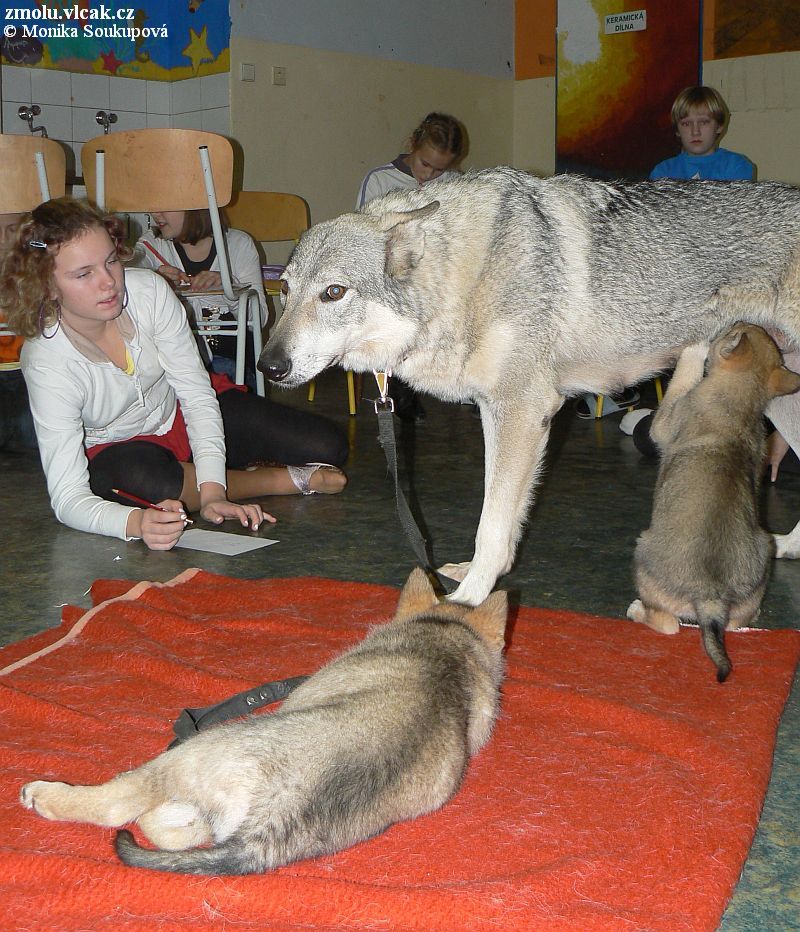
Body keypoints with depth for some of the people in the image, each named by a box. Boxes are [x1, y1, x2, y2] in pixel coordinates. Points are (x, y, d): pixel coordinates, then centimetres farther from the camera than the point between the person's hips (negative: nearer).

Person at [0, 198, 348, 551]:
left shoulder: (149, 291, -25)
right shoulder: (46, 361, -31)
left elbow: (197, 394, -18)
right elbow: (68, 497, -34)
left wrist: (211, 492, -30)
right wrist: (136, 523, -55)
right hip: (116, 449, -2)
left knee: (328, 447, -11)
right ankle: (292, 480, -19)